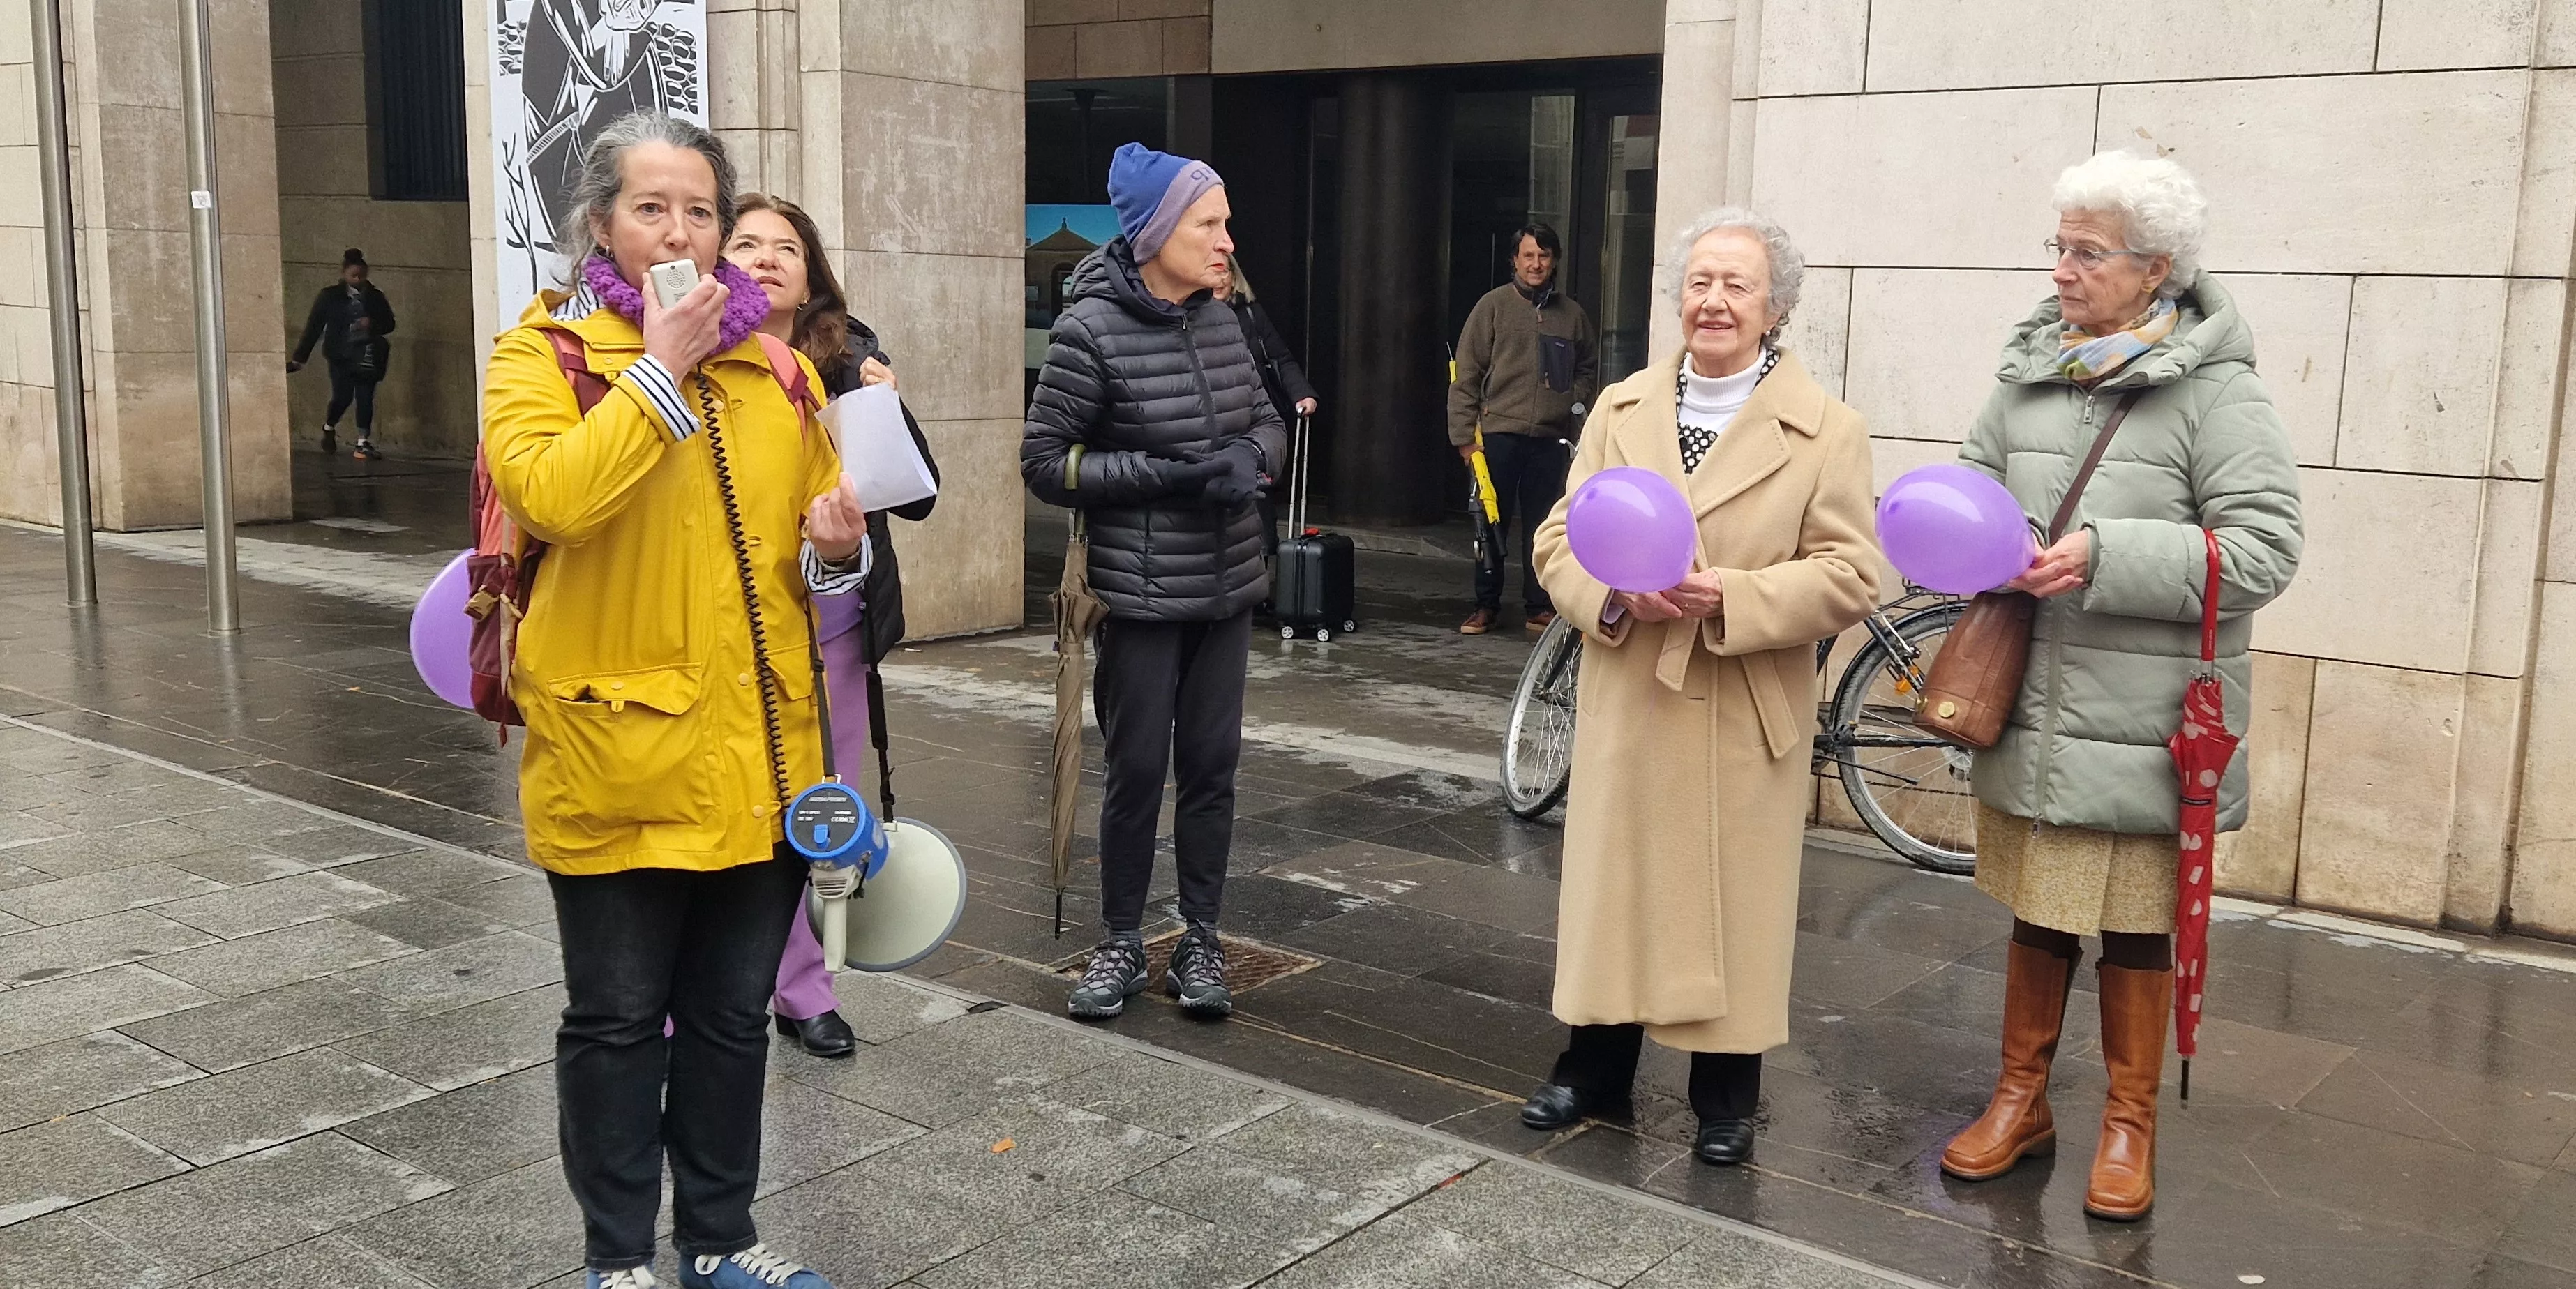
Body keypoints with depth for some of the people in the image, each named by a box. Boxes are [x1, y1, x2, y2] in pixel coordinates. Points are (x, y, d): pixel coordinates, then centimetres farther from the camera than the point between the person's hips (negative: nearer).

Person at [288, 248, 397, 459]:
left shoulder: (375, 297, 7)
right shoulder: (330, 296, 1)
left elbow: (389, 324, 12)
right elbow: (314, 326, 0)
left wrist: (372, 325, -12)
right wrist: (299, 358, -3)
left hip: (367, 357, 2)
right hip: (341, 356, -2)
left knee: (365, 398, -5)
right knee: (343, 396, -8)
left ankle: (363, 443, -1)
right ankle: (329, 428, 23)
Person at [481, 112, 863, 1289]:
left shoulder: (773, 367, 10)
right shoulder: (544, 350, -3)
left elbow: (816, 543, 20)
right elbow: (546, 494, -23)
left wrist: (836, 549, -3)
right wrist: (660, 369, -19)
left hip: (760, 750, 4)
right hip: (619, 751, -4)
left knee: (734, 1012, 15)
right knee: (618, 1019, 8)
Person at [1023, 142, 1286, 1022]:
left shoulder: (1220, 319, 4)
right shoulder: (1090, 331, -12)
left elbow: (1268, 422, 15)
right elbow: (1044, 461, -10)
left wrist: (1248, 457, -9)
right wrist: (1164, 474, -19)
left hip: (1226, 586, 5)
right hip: (1141, 593, -5)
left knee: (1212, 764, 8)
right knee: (1138, 768, 4)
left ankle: (1200, 942, 21)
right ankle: (1122, 945, 21)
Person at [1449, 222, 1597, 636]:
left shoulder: (1572, 314, 9)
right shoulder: (1494, 305, 0)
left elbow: (1588, 369, 23)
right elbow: (1467, 373, -2)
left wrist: (1576, 402, 5)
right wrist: (1464, 434, -6)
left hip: (1550, 438, 2)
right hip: (1499, 433, -2)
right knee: (1492, 523, 3)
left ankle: (1539, 607, 16)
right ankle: (1486, 606, 13)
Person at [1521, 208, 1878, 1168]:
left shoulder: (1826, 430, -3)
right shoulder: (1622, 409, 9)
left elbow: (1849, 576, -8)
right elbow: (1559, 540, 7)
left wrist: (1732, 597, -21)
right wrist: (1613, 591, -14)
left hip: (1744, 715, -3)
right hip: (1626, 699, 3)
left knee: (1734, 899, 6)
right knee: (1612, 882, 11)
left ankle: (1727, 1097, 22)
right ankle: (1596, 1065, 27)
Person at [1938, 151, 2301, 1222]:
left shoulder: (2216, 391, -9)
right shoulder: (2030, 374, 6)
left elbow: (2262, 550, -14)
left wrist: (2107, 555, -22)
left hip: (2144, 720, -4)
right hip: (2029, 708, 4)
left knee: (2135, 928, 9)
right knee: (2034, 913, 16)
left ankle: (2130, 1125, 27)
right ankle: (2021, 1101, 32)